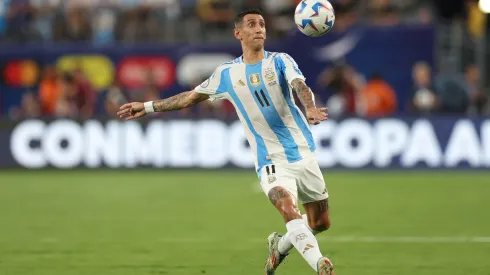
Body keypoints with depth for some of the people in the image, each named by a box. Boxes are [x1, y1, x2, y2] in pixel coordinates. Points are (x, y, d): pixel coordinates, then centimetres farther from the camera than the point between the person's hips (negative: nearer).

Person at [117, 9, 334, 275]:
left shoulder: (280, 61, -1)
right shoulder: (226, 73, 4)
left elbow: (300, 85, -21)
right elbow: (191, 97, 19)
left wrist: (310, 108, -44)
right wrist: (147, 106, 22)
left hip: (304, 154, 1)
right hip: (271, 161, -1)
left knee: (321, 223, 9)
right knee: (290, 210, -28)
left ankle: (279, 245, 36)